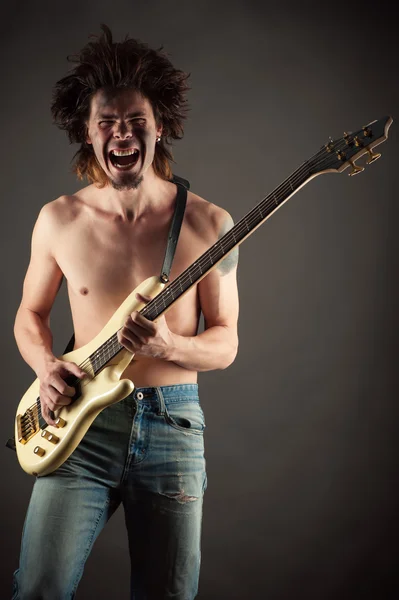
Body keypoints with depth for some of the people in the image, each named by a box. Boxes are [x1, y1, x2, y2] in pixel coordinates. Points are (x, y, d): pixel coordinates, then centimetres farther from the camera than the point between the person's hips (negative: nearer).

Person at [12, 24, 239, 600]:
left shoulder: (208, 223, -4)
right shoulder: (58, 220, 0)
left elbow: (225, 341, 1)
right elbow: (30, 314, 14)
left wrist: (169, 346, -20)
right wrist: (46, 367, -7)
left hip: (172, 424, 0)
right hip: (81, 421, 1)